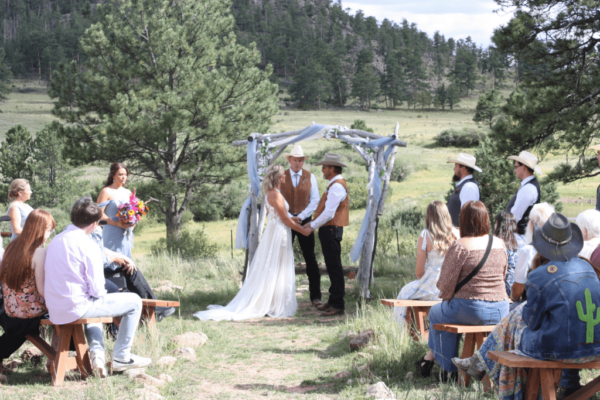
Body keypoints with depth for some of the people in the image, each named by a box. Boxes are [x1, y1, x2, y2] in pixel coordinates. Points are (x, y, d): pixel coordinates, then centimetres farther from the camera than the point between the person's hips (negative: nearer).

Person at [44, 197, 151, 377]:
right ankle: (121, 357, 11)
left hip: (55, 312, 9)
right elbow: (97, 290, -15)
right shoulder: (88, 246, -16)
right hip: (76, 307, -8)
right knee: (134, 301, 4)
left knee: (93, 303, 41)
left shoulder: (55, 240, 8)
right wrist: (103, 293, 9)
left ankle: (96, 353, 20)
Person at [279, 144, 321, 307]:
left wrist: (300, 217, -11)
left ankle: (315, 296, 1)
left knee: (310, 258, -2)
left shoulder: (310, 177, 4)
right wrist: (289, 217, -12)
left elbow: (315, 200, 1)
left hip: (304, 220, 0)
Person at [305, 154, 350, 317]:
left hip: (331, 230, -11)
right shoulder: (336, 184, 16)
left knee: (334, 268, -8)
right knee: (332, 267, 16)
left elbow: (328, 213, -22)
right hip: (329, 230, 11)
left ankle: (338, 305, -5)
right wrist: (315, 223, 13)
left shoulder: (336, 186, -17)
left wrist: (313, 225, -12)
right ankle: (333, 301, 24)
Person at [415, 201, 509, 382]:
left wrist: (445, 297, 13)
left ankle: (450, 371, 27)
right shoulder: (500, 244, 5)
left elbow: (446, 284, -9)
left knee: (436, 313, 24)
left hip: (471, 311, -6)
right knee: (448, 310, 31)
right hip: (500, 312, 6)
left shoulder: (459, 247, -13)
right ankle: (430, 356, 42)